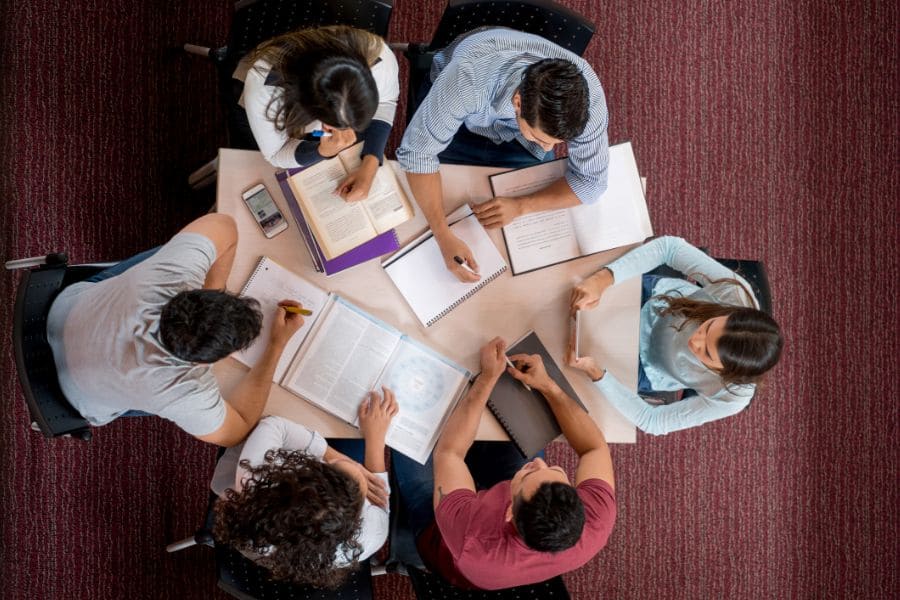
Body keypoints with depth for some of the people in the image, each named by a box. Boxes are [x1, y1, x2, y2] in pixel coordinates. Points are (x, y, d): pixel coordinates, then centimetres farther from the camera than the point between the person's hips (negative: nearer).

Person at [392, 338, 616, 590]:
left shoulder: (469, 545, -51)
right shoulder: (596, 522, -42)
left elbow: (447, 452, -33)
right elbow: (595, 446, -20)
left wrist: (488, 377, -28)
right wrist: (547, 385, -24)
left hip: (440, 536, -3)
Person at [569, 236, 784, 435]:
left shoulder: (730, 398, -39)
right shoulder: (734, 290, -40)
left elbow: (651, 421, -29)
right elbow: (669, 246, -34)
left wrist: (596, 373, -43)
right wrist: (602, 279, -48)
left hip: (645, 367, -1)